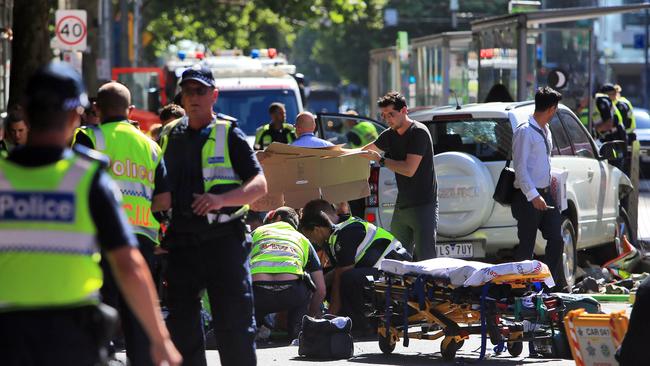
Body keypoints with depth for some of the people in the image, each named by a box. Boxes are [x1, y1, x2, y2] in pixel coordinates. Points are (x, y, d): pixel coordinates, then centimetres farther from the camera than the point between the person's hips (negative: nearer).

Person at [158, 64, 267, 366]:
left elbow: (260, 185, -6)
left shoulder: (229, 136, 1)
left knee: (234, 320, -5)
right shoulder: (170, 138, 15)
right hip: (181, 241, 5)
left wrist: (222, 199, -22)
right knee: (181, 320, 7)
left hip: (224, 239, -5)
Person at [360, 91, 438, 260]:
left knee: (425, 258, -13)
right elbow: (366, 151, 27)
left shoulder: (418, 133, -13)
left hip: (423, 206, -8)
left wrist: (381, 160, -11)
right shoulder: (390, 135, 11)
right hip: (401, 206, 8)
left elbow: (409, 170, -20)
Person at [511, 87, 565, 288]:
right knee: (526, 246, -3)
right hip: (528, 196, -9)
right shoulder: (524, 131, -14)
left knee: (556, 239, 6)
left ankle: (555, 285, 12)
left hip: (545, 194, 9)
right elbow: (519, 167, -19)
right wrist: (533, 196, -24)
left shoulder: (546, 131, 14)